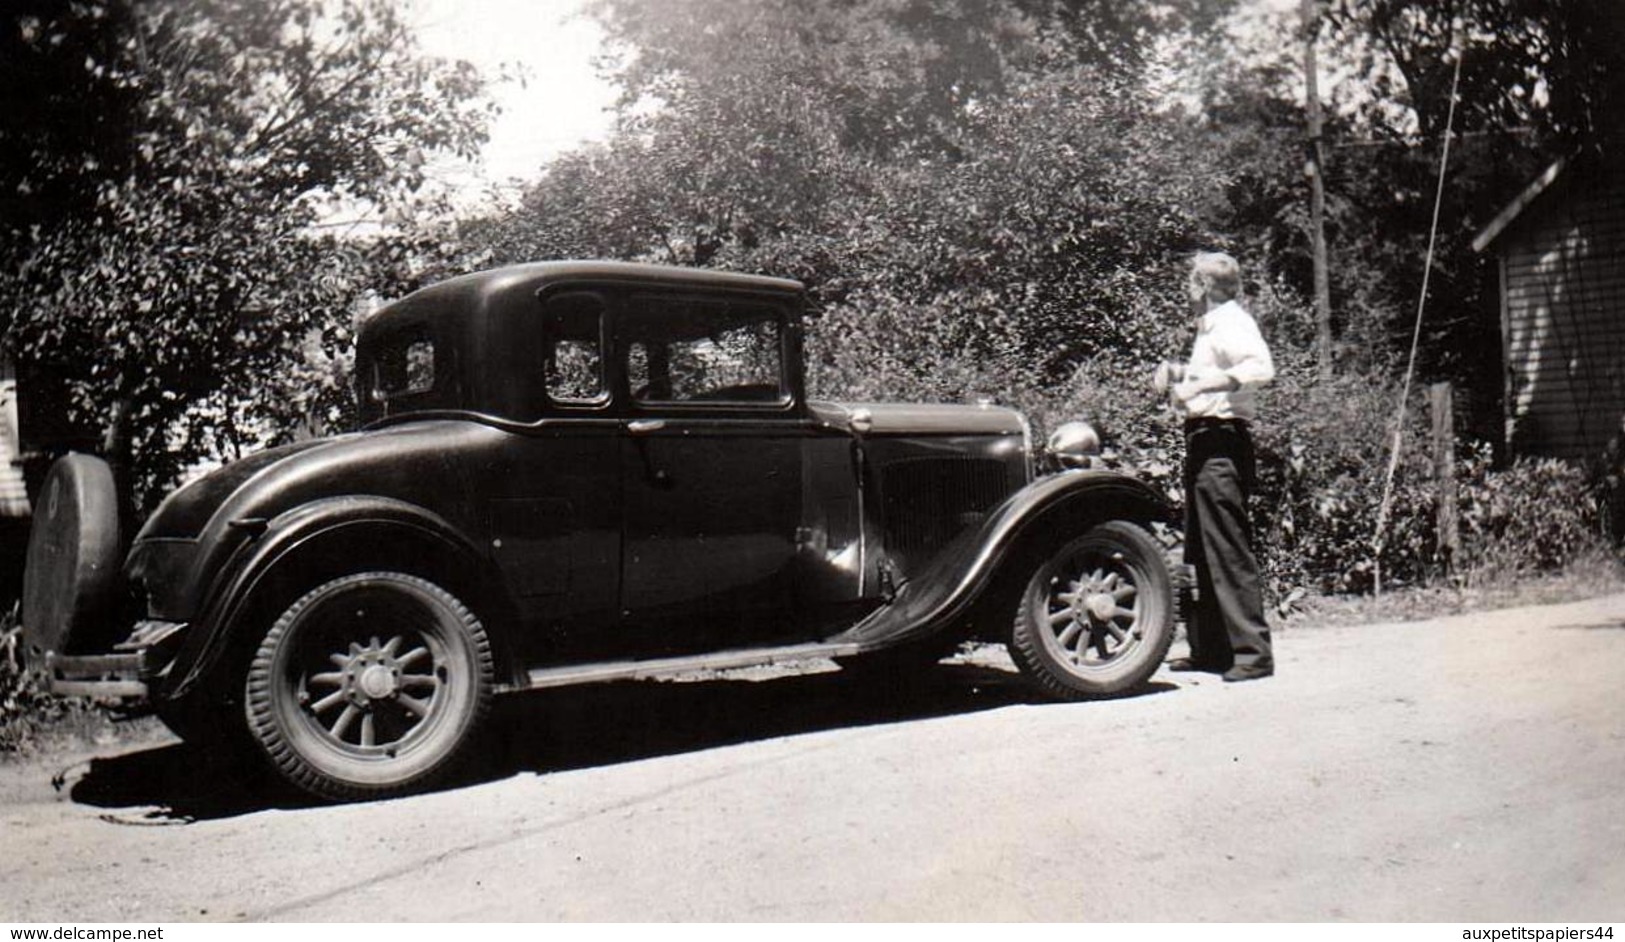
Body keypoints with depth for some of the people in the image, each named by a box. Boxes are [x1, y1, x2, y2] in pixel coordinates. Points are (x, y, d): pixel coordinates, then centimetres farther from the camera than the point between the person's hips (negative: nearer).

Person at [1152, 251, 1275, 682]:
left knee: (1229, 552, -10)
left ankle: (1253, 653, -7)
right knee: (1204, 552, 14)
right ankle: (1209, 649, 23)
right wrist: (1175, 371, 16)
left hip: (1220, 446, -11)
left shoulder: (1232, 321, -11)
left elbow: (1261, 367, -29)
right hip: (1204, 443, 11)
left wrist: (1202, 382, -33)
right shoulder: (1211, 324, 19)